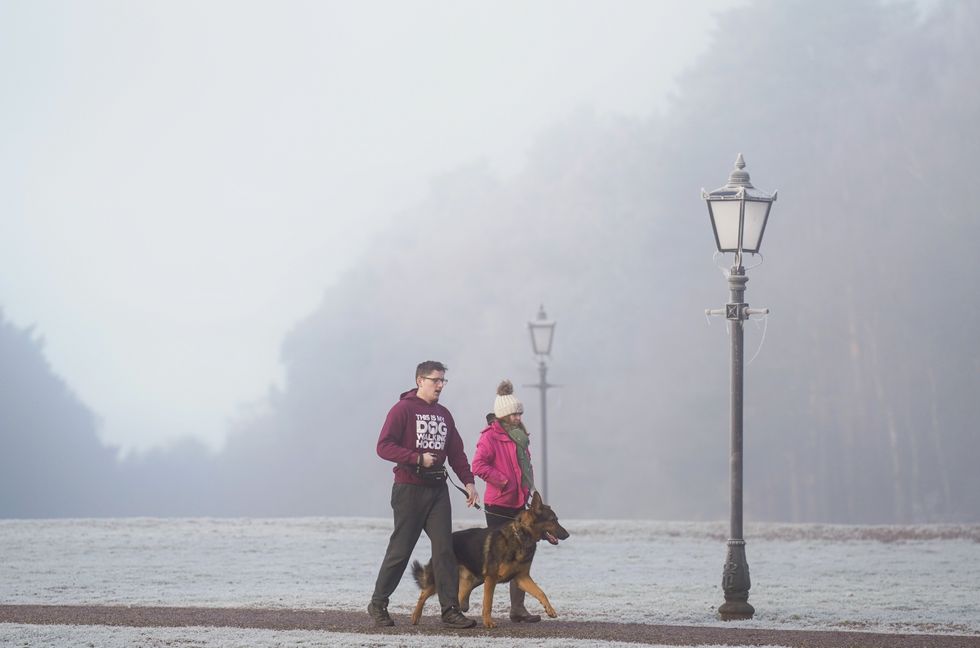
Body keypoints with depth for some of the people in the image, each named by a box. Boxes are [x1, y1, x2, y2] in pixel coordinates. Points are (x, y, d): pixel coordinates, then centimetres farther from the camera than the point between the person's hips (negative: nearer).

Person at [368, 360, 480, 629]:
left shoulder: (443, 414, 16)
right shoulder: (403, 410, -5)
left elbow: (456, 451, 19)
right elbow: (384, 446, -12)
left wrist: (468, 481, 6)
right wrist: (418, 458, -19)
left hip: (438, 489, 6)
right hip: (409, 489, -6)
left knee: (444, 549, -2)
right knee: (400, 549, -1)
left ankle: (450, 609, -3)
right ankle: (378, 604, 13)